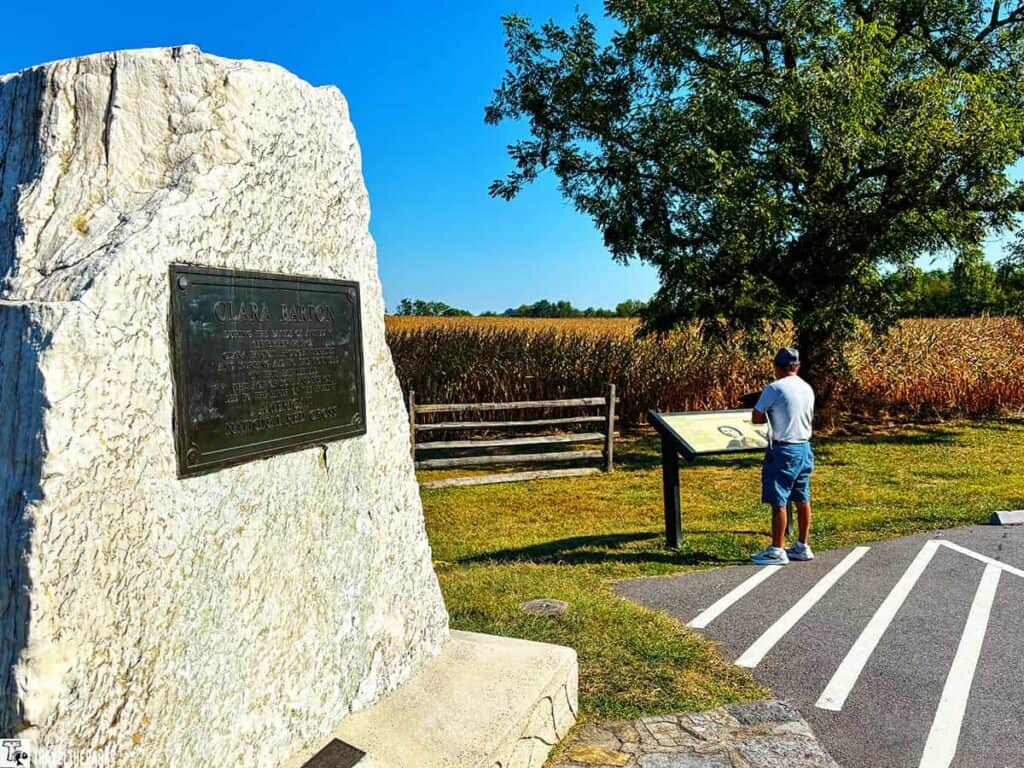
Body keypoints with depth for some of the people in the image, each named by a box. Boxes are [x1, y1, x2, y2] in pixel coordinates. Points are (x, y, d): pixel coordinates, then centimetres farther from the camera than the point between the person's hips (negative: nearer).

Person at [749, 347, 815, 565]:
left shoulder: (774, 389, -13)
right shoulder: (807, 389, 8)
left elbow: (756, 418, -8)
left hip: (783, 450, -8)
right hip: (804, 448, 8)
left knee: (778, 501, -2)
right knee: (802, 500, 14)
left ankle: (777, 551, 1)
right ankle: (802, 547, 24)